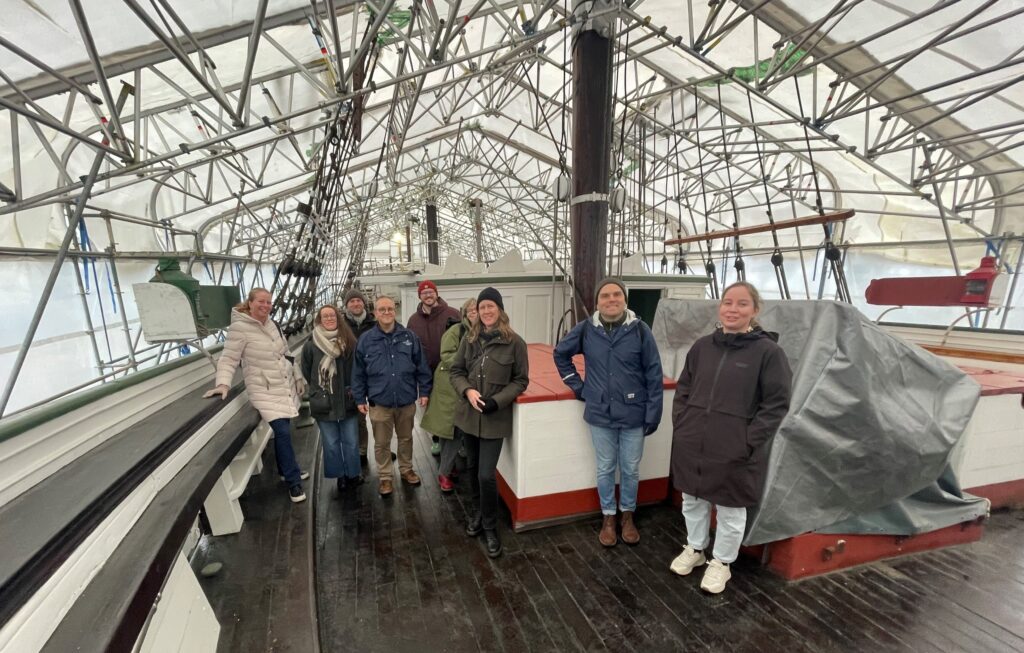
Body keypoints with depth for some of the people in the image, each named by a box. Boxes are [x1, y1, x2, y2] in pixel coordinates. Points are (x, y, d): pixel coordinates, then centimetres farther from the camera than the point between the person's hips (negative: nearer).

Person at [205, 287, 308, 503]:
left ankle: (286, 470, 33)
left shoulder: (272, 324, 8)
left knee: (283, 431, 13)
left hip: (285, 386, 6)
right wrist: (223, 383, -27)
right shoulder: (240, 327, -13)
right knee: (282, 432, -12)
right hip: (265, 391, -6)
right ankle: (293, 482, 0)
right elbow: (228, 358, -13)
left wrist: (297, 378, 17)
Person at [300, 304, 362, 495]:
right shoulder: (310, 345, -3)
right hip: (323, 404, 0)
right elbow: (307, 373, 6)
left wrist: (352, 392, -1)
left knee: (351, 441, 10)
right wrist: (319, 391, 7)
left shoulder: (349, 342, -2)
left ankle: (352, 474, 28)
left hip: (347, 401, 0)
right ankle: (339, 475, 28)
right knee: (331, 443, 11)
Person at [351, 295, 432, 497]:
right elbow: (358, 373, 1)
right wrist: (360, 399, 1)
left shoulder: (409, 336, -4)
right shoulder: (366, 339, -5)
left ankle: (406, 469, 40)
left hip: (406, 400, 1)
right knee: (381, 443, 12)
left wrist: (424, 391, 1)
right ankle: (386, 477, 30)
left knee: (406, 438, 19)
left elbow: (421, 366, 1)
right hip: (379, 402, -1)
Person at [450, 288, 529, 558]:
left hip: (495, 418, -4)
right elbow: (455, 371, 6)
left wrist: (497, 401, -16)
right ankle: (479, 512, 43)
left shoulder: (514, 342, -10)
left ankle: (490, 527, 19)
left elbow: (521, 380, -5)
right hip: (469, 414, 4)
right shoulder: (469, 339, 1)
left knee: (486, 474, -5)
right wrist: (467, 391, -13)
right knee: (473, 469, 18)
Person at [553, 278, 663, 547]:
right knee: (605, 469, 15)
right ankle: (608, 517, 35)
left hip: (633, 414, -1)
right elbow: (560, 354, 10)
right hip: (600, 414, 1)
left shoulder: (640, 330, -9)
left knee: (630, 469, 15)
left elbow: (654, 375, -5)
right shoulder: (586, 329, -5)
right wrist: (578, 386, 3)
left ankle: (628, 515, 38)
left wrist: (653, 414, -5)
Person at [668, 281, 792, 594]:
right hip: (691, 445, 4)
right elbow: (683, 390, 11)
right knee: (693, 501, 20)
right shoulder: (702, 346, 3)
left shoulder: (768, 351, -10)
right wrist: (681, 426, 2)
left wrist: (748, 443, -14)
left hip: (734, 451, -4)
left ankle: (721, 563, 37)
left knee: (730, 510, 14)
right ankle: (694, 549, 44)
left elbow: (777, 404, -9)